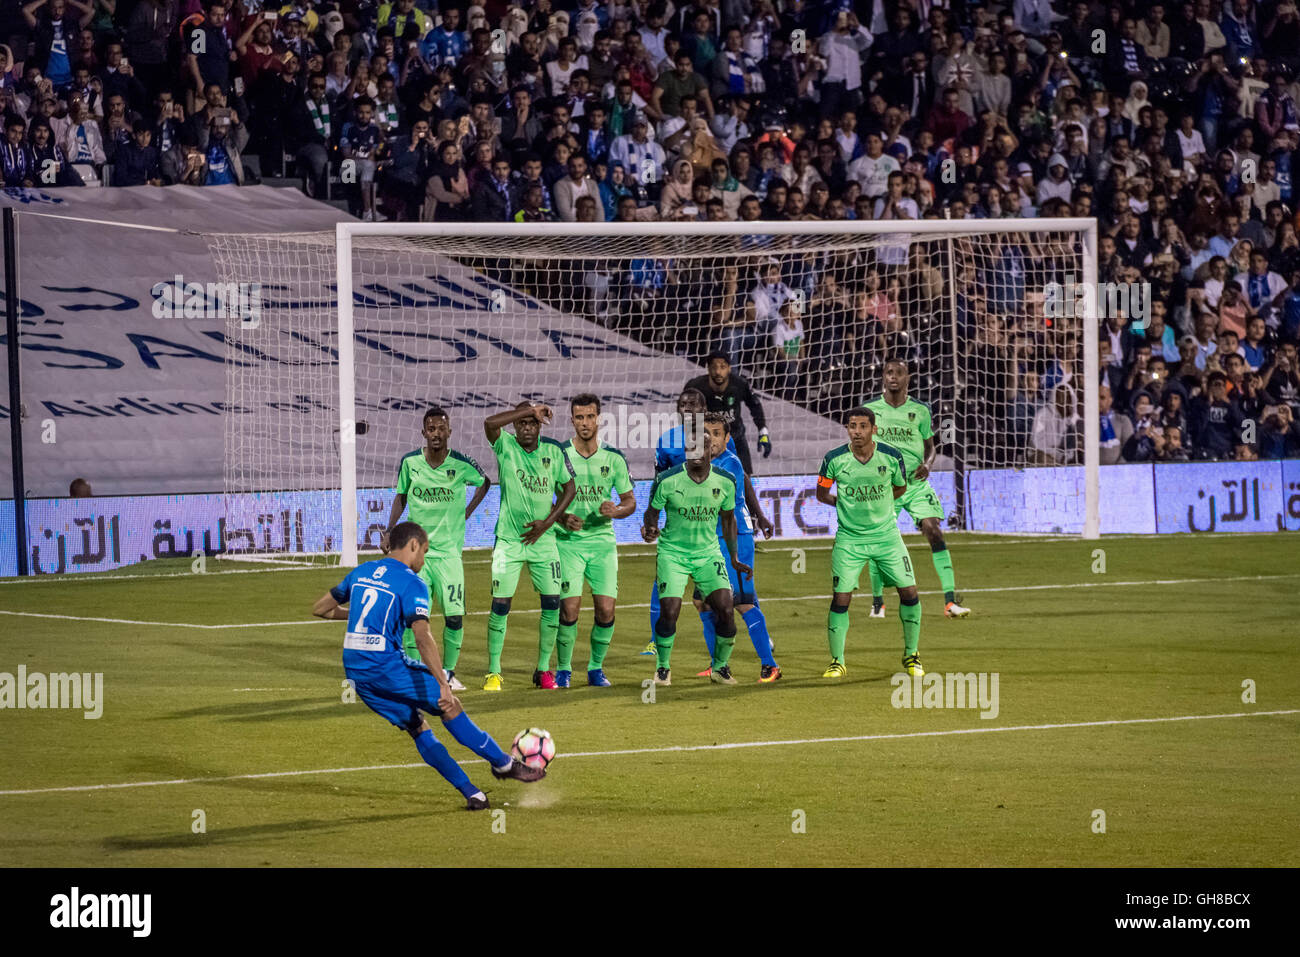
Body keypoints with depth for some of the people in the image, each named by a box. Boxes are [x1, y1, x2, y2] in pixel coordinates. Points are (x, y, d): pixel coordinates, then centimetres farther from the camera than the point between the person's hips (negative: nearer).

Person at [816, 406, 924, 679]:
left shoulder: (891, 456, -8)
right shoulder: (834, 459, -10)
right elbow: (822, 494, 5)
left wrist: (875, 503, 1)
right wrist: (846, 503, -6)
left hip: (886, 535, 1)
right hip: (849, 539, -1)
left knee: (909, 592, -4)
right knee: (841, 598, -7)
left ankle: (911, 655, 15)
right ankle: (837, 662, 7)